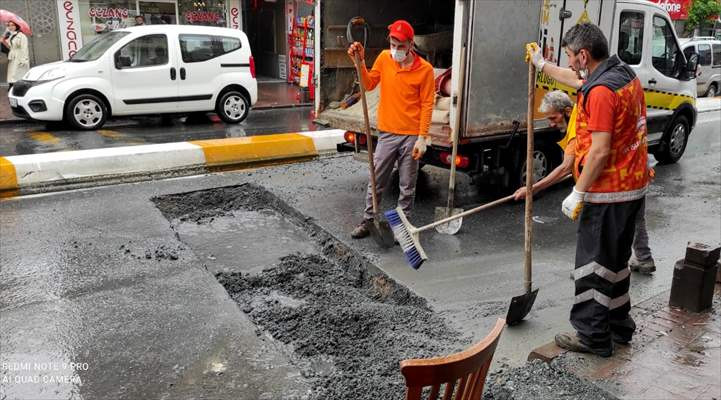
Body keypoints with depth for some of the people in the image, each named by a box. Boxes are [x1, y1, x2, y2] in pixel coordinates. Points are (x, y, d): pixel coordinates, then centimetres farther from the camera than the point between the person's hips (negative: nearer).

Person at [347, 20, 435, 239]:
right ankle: (368, 221, 24)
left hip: (411, 136, -3)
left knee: (407, 187, 7)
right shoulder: (384, 58, 1)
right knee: (376, 182, 10)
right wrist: (360, 62, -8)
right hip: (386, 133, 3)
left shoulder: (425, 69, -9)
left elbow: (426, 105, -7)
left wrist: (422, 138, -11)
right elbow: (369, 85, 7)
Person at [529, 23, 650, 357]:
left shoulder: (601, 92, -21)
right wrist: (543, 66, 37)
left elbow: (600, 151, -24)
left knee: (592, 265, 1)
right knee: (616, 261, 20)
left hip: (607, 195, -10)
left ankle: (593, 337, 11)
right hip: (633, 187, 10)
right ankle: (619, 326, 32)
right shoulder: (626, 76, 10)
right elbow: (579, 81, 28)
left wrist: (578, 194, -18)